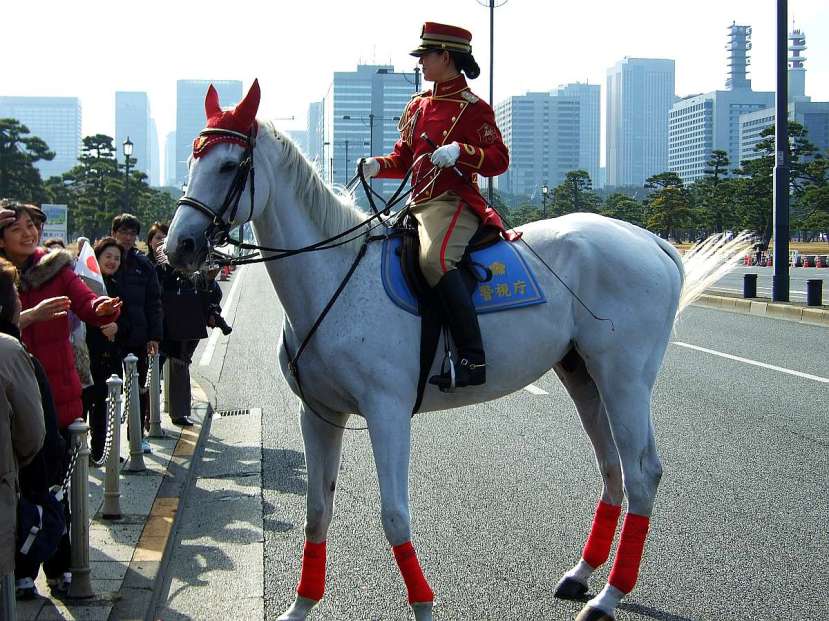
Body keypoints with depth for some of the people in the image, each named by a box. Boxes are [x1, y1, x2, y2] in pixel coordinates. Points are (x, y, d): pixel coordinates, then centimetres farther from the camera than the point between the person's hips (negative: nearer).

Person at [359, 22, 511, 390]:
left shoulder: (472, 108, -3)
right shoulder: (418, 105, 19)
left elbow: (499, 159, -9)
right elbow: (404, 159, 24)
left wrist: (460, 151, -25)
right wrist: (378, 166, 4)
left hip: (453, 202, -10)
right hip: (417, 204, 10)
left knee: (435, 259, -35)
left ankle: (473, 360, -38)